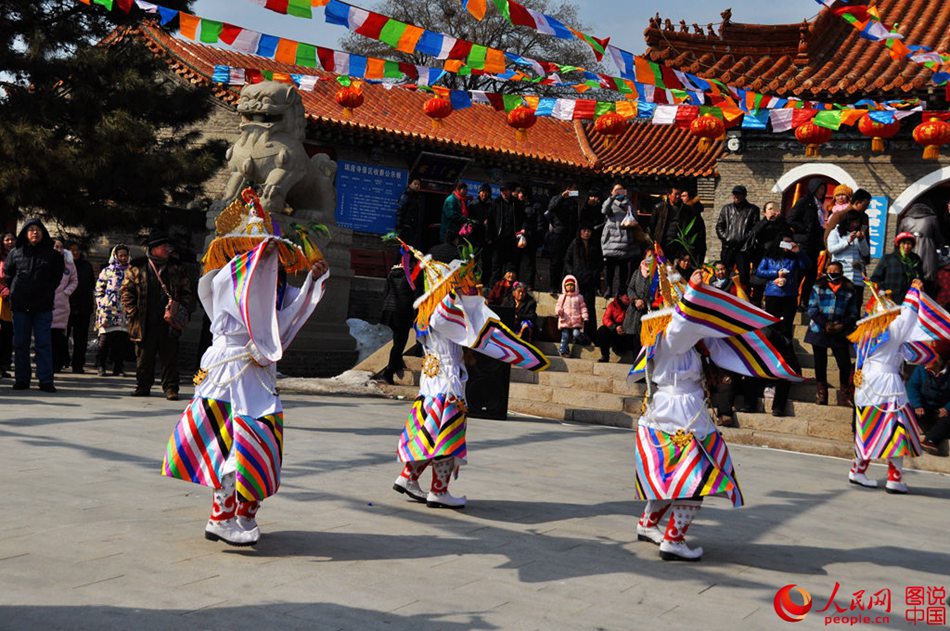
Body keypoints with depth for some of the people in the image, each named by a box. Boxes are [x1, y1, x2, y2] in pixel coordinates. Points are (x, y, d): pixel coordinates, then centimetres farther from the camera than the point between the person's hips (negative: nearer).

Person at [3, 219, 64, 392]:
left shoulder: (52, 255, 4)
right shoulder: (15, 253, 6)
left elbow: (57, 277, 14)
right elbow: (7, 275, 15)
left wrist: (47, 291, 6)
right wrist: (15, 291, 6)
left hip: (43, 306, -1)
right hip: (20, 306, 1)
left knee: (44, 343, -2)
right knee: (20, 344, 6)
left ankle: (46, 380, -1)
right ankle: (21, 379, 12)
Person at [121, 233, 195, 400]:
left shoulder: (176, 269, 8)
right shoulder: (137, 268, 4)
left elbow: (188, 292, 11)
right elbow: (126, 291, 5)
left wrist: (181, 310, -1)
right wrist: (133, 311, -3)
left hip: (169, 323, 1)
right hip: (145, 323, 0)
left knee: (170, 358, 0)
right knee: (144, 357, 7)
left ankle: (171, 388, 6)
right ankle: (143, 386, 20)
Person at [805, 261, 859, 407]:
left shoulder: (849, 291, 4)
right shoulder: (818, 288, 2)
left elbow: (853, 313, 5)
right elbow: (812, 309, -4)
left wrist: (843, 325, -13)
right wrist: (825, 324, -17)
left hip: (839, 334, 0)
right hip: (819, 331, 0)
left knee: (845, 364, -5)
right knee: (820, 365, 7)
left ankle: (844, 397, 11)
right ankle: (821, 395, 18)